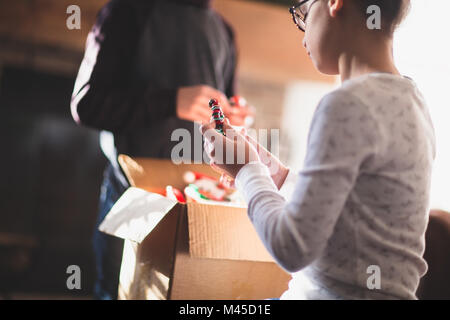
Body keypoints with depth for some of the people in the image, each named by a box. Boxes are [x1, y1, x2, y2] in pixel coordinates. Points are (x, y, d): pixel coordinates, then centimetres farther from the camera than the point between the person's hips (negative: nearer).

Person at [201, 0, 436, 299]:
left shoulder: (348, 104, -19)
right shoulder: (409, 98, 9)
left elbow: (292, 249, -20)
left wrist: (247, 170, -5)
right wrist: (267, 166, 12)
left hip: (337, 292, -9)